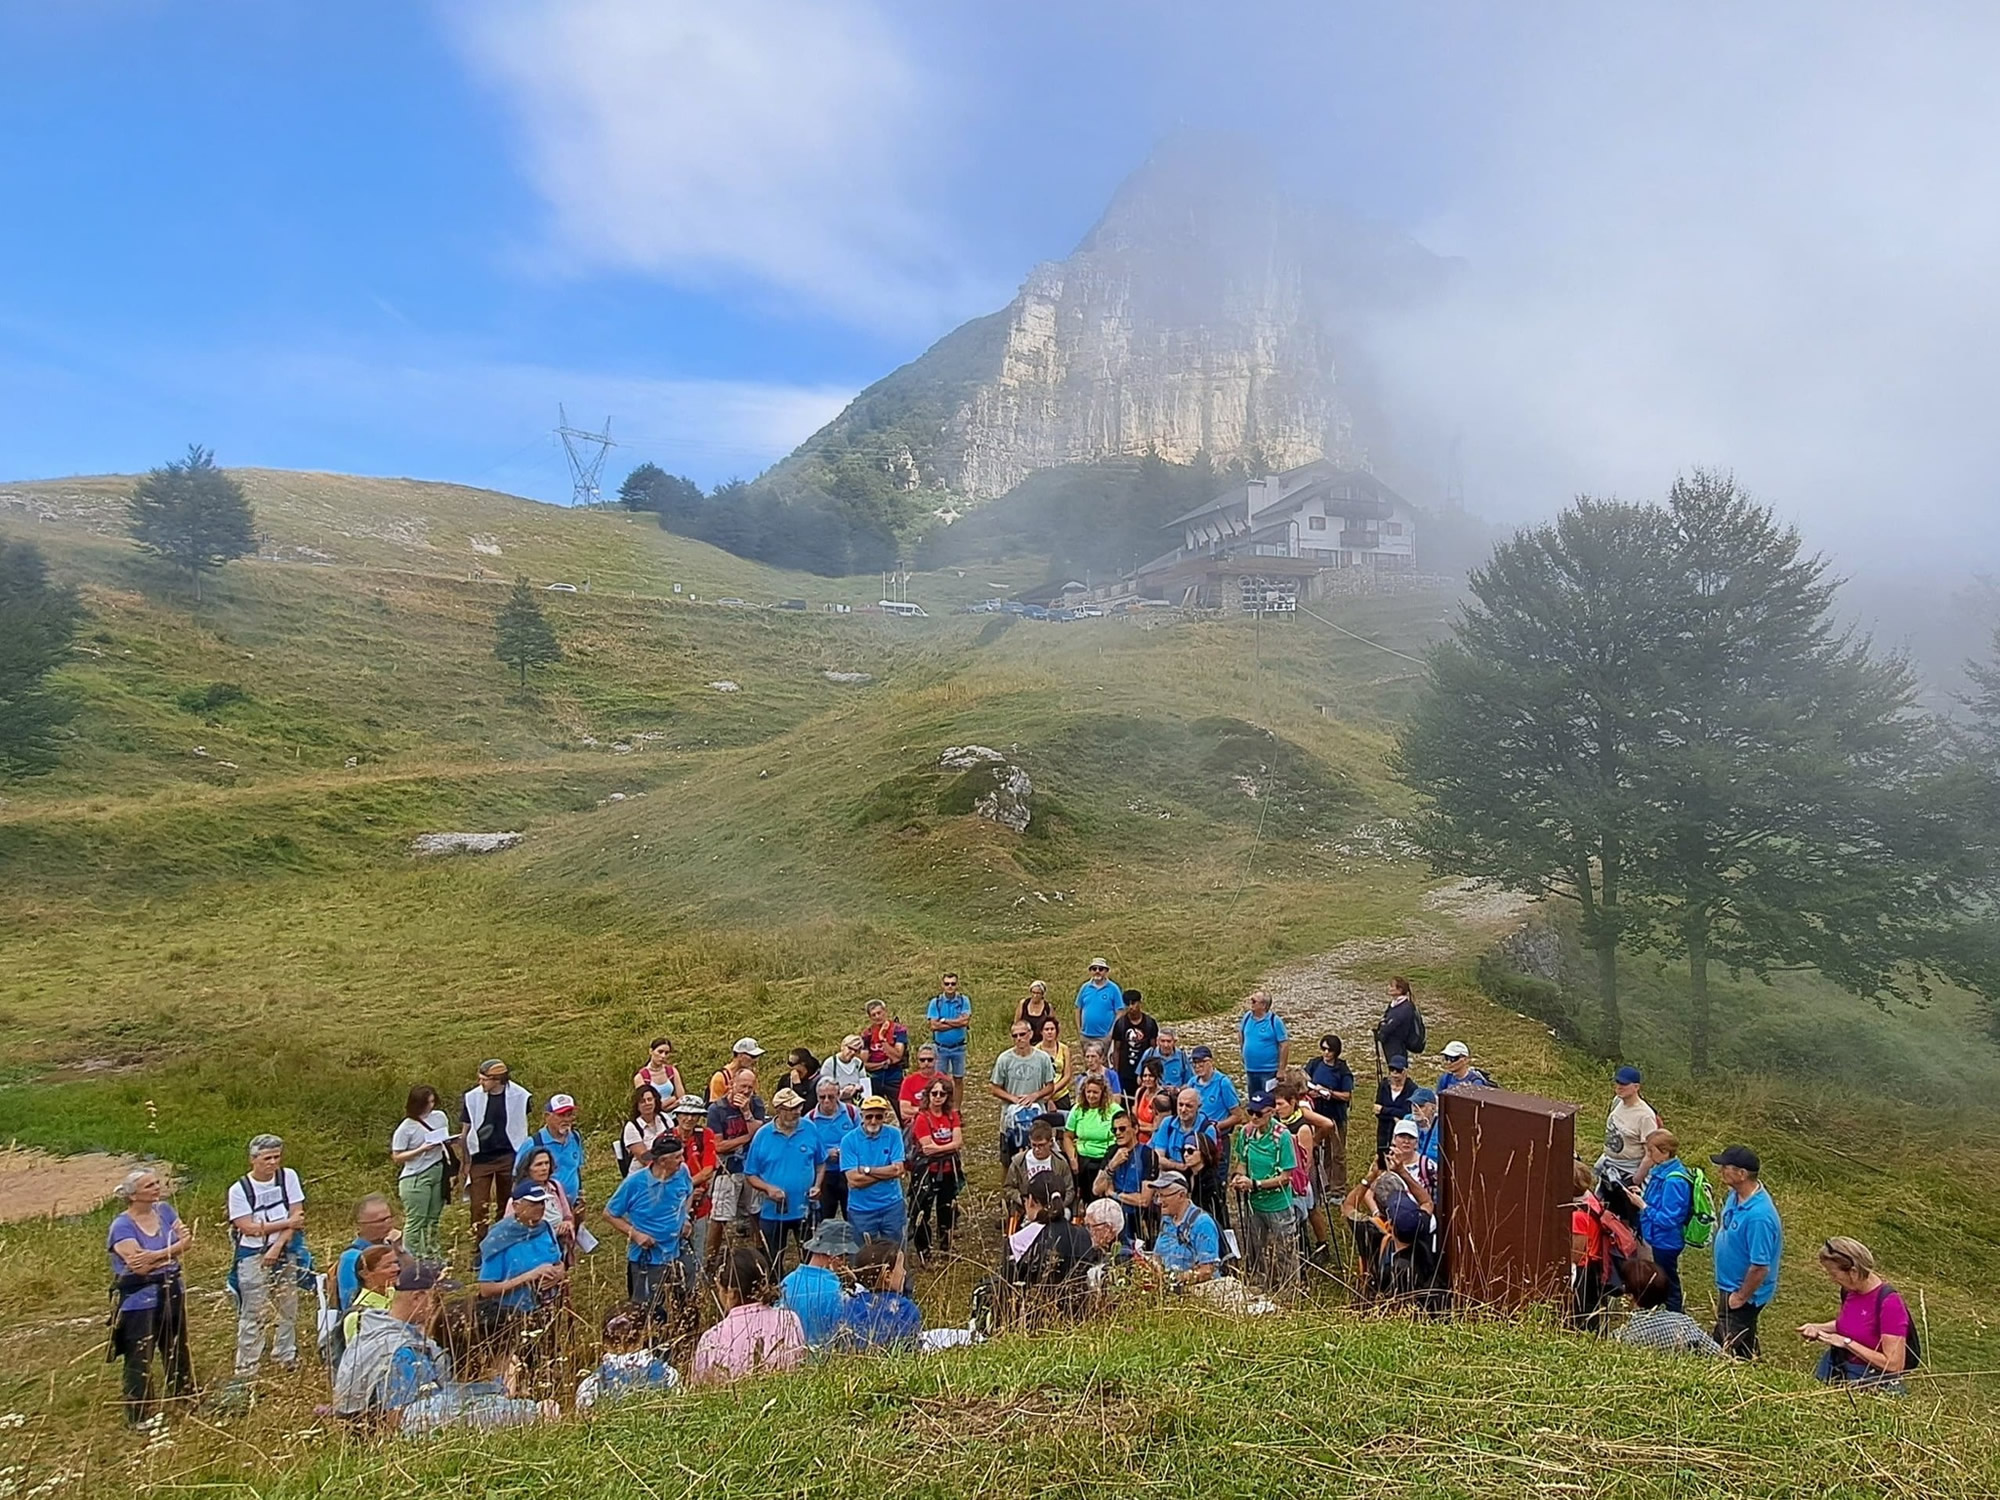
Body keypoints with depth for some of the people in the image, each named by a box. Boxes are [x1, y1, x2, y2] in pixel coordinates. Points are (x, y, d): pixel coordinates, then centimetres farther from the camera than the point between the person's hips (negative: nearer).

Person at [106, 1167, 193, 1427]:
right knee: (139, 1359, 1)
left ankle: (185, 1396, 37)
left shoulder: (164, 1210, 2)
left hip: (171, 1292, 6)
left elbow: (186, 1240, -9)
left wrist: (154, 1257, -23)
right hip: (139, 1298, -6)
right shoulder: (122, 1226, -16)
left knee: (177, 1349, 21)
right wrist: (174, 1249, -20)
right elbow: (139, 1265, -25)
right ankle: (139, 1415, 14)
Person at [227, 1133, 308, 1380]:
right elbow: (249, 1228, -13)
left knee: (288, 1308, 12)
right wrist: (287, 1223, -11)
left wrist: (278, 1246, -13)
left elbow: (297, 1215, -4)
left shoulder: (288, 1176, -2)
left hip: (285, 1252, 3)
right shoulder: (239, 1190, -8)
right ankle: (246, 1369, 10)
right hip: (253, 1256, -3)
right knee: (253, 1313, 0)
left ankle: (287, 1359, 27)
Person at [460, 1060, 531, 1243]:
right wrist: (466, 1161, 1)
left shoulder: (519, 1096, -7)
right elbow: (466, 1131, 2)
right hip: (480, 1158, 0)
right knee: (478, 1206, -2)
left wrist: (524, 1157, 6)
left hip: (508, 1157, 0)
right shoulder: (472, 1098, -6)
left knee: (507, 1206, 11)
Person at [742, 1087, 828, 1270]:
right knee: (772, 1263, 14)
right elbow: (750, 1175, -3)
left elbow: (821, 1163, 7)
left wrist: (817, 1185, -9)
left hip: (805, 1209, 1)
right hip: (772, 1212, 0)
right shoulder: (762, 1135, -8)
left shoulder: (810, 1130, -5)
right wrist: (768, 1188, -19)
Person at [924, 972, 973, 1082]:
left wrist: (943, 1021, -12)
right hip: (940, 1047, -1)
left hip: (958, 1047, 1)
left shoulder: (964, 1001, -2)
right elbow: (934, 1026, -13)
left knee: (958, 1078, 8)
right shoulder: (935, 1002, -4)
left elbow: (965, 1021, -15)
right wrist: (956, 1023, -14)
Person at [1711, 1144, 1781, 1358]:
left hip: (1744, 1294, -9)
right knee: (1720, 1341, 24)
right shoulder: (1735, 1195, -6)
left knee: (1734, 1350, 6)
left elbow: (1760, 1267, -29)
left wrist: (1741, 1297, -18)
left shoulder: (1759, 1216, -34)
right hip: (1730, 1285, 9)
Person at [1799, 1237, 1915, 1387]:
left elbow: (1894, 1364, -20)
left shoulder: (1889, 1303, -20)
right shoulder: (1849, 1290, 0)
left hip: (1871, 1382, -5)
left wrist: (1846, 1342, -19)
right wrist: (1818, 1328, 3)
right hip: (1836, 1370, 5)